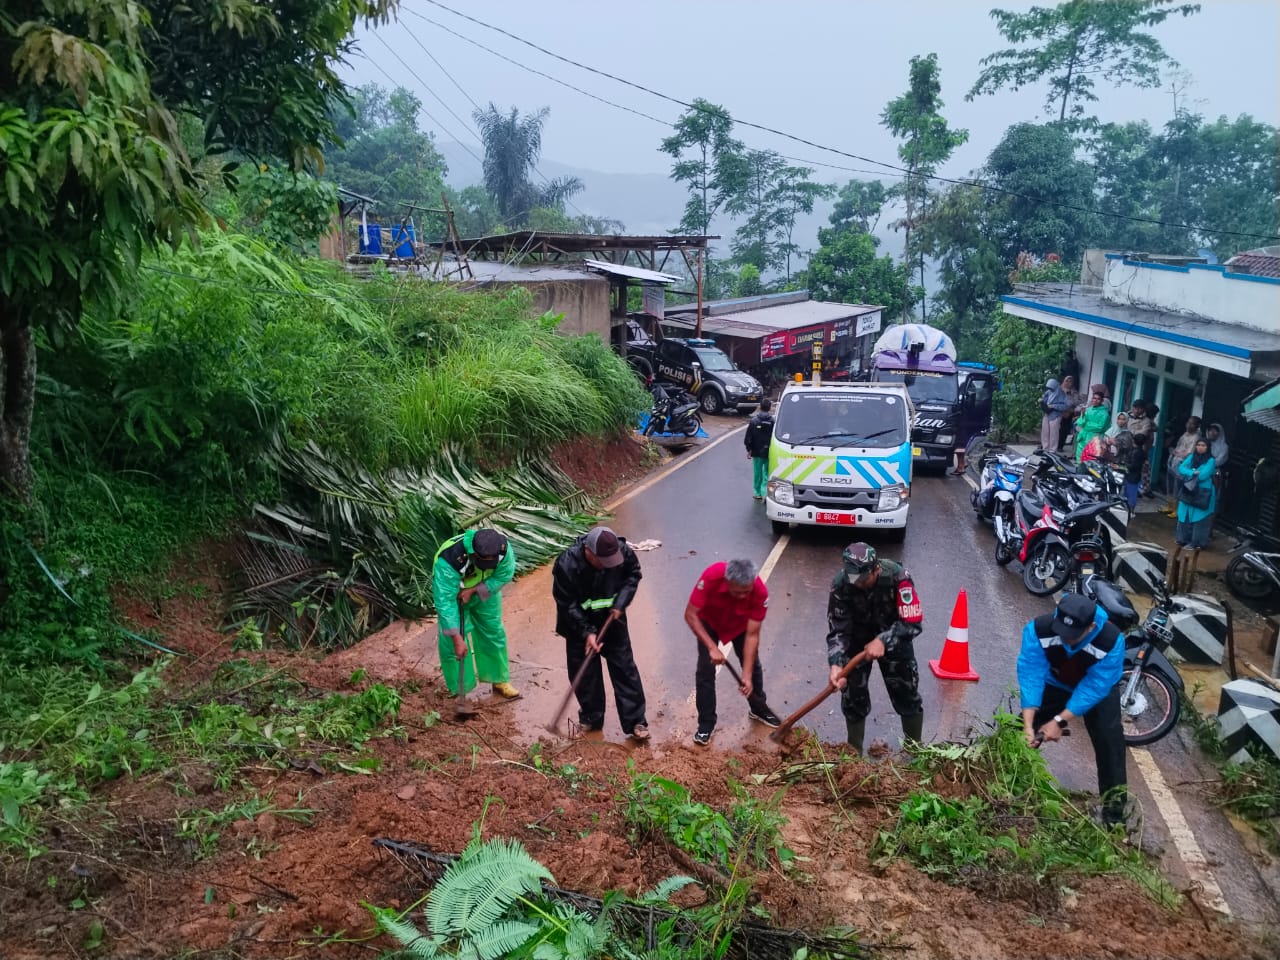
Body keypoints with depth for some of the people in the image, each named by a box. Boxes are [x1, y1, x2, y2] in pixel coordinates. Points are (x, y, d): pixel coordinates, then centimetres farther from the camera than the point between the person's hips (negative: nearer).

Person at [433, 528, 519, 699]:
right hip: (453, 592, -3)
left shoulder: (504, 548, -34)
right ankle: (459, 691, 11)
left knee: (494, 633, 11)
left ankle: (500, 681, 28)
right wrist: (456, 638, -40)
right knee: (452, 644, -5)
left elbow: (504, 576, -17)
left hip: (485, 590, 3)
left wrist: (473, 591, -28)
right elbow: (445, 602, -40)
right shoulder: (449, 561, -45)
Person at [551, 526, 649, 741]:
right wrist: (586, 632, -24)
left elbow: (633, 575, -3)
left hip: (612, 620, 2)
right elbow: (566, 604, -21)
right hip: (579, 625, -2)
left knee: (625, 668, 3)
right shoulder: (567, 565, -32)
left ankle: (635, 721, 11)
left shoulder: (623, 552, -24)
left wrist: (621, 602, -16)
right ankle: (591, 718, 27)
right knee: (584, 673, 7)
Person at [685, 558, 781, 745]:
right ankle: (706, 723, 5)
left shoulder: (760, 592, -37)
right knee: (705, 669, -8)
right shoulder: (711, 577, -43)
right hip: (709, 622, -1)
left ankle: (758, 709, 35)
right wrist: (712, 647, -37)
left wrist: (747, 675, -29)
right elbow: (690, 614, -32)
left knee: (752, 664, 9)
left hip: (741, 624, 1)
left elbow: (752, 635, -29)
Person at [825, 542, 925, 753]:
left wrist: (883, 641, -39)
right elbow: (838, 630, -23)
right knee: (853, 696, 0)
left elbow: (913, 622, -29)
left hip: (894, 637, -1)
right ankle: (854, 752, 18)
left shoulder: (898, 577, -33)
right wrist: (836, 664, -37)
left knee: (907, 694, 6)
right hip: (857, 639, 1)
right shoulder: (840, 585, -28)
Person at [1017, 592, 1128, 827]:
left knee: (1110, 740, -14)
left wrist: (1060, 721, -35)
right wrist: (1028, 724, -40)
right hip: (1054, 683, 2)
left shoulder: (1112, 641, -39)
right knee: (1022, 736, -3)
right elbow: (1031, 675, -34)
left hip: (1097, 688, -1)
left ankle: (1114, 807, 0)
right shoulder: (1038, 630, -37)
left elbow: (1094, 688, -32)